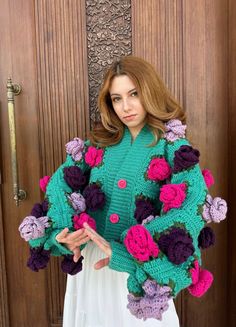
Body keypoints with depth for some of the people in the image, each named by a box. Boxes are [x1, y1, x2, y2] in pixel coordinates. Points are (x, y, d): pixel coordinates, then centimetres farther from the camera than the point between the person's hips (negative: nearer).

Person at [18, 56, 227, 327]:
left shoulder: (173, 147, -11)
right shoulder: (101, 141, 2)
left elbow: (194, 209, -24)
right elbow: (61, 180, -1)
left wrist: (126, 253, -29)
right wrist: (64, 231, -19)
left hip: (140, 269, -3)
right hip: (89, 262, 4)